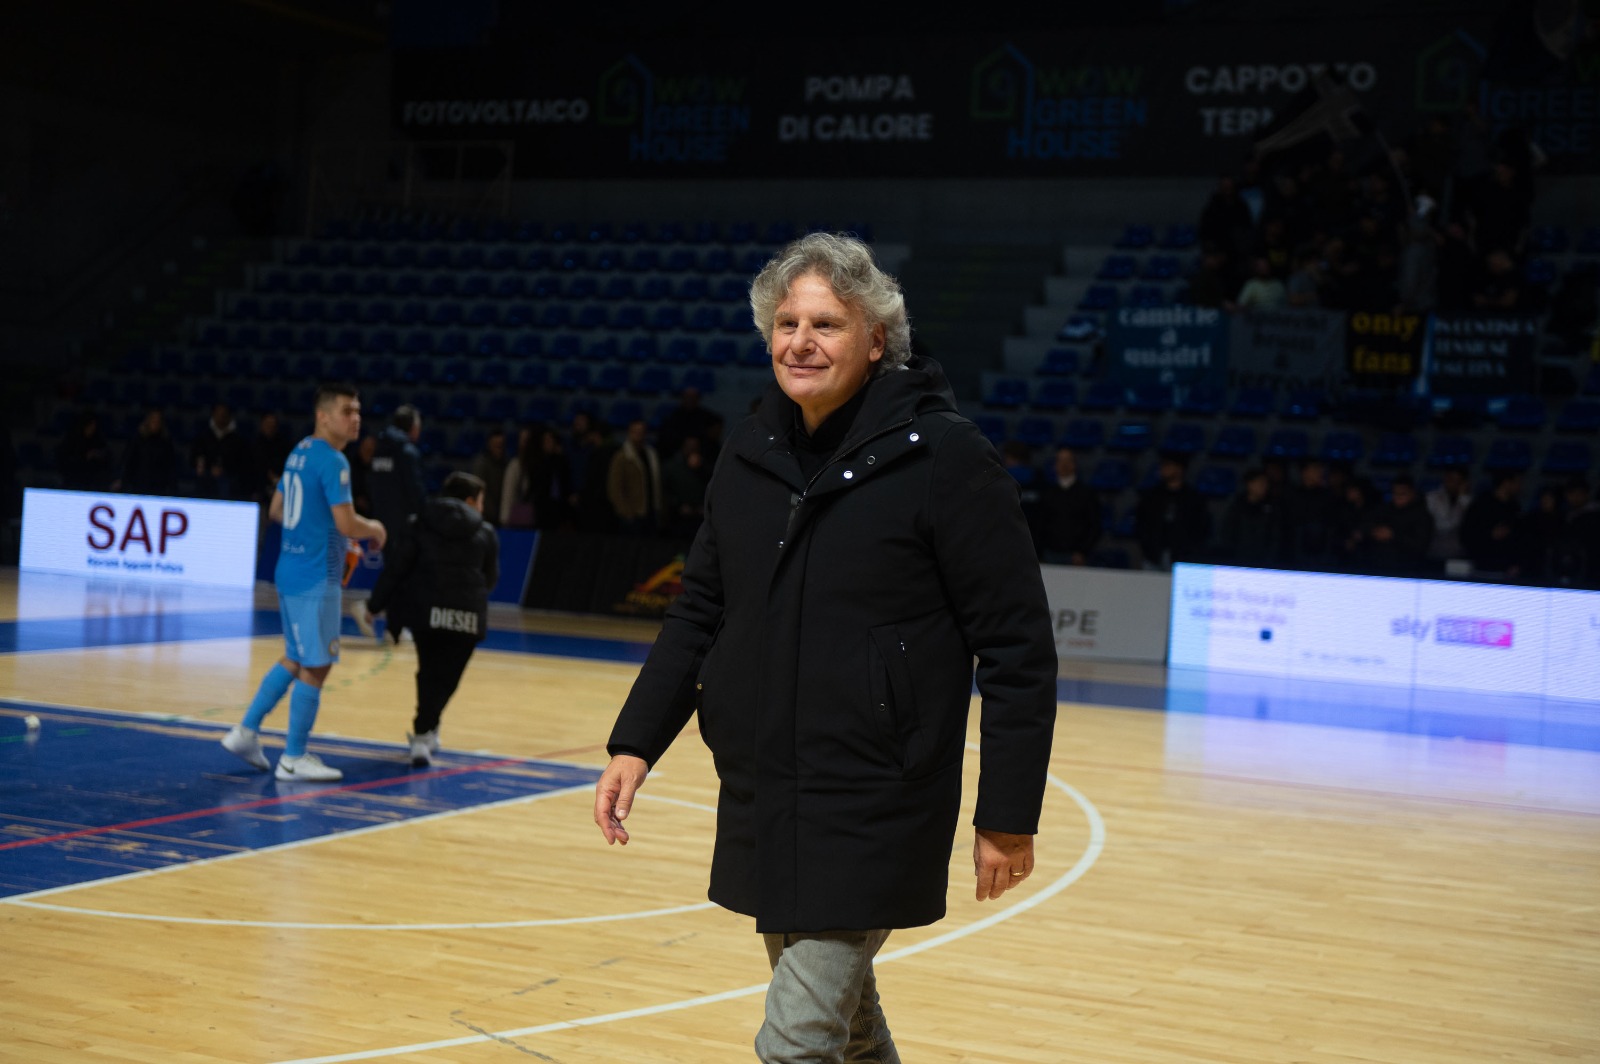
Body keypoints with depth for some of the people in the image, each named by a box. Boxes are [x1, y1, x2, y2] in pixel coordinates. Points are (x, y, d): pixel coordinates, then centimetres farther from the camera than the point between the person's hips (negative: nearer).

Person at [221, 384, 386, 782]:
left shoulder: (299, 452, 12)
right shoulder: (333, 461, -16)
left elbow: (276, 510, 21)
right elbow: (348, 525, -22)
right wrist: (375, 529, -3)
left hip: (289, 571, 9)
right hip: (316, 578, -9)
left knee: (295, 659, 21)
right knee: (316, 667, -1)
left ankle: (246, 731, 21)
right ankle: (293, 759, 6)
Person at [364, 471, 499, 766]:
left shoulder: (421, 525, 8)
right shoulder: (486, 534, 9)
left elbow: (395, 568, 2)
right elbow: (491, 579, 15)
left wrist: (377, 605, 6)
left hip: (425, 610, 1)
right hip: (468, 617, -1)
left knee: (430, 673, 17)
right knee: (445, 677, 5)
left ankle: (427, 732, 20)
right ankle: (424, 733, -4)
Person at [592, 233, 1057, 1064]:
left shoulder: (943, 456, -12)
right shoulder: (751, 454, 6)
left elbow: (1017, 647, -10)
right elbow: (700, 612, 14)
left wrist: (1008, 814, -10)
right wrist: (635, 744, 5)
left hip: (874, 812, -6)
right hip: (759, 800, 6)